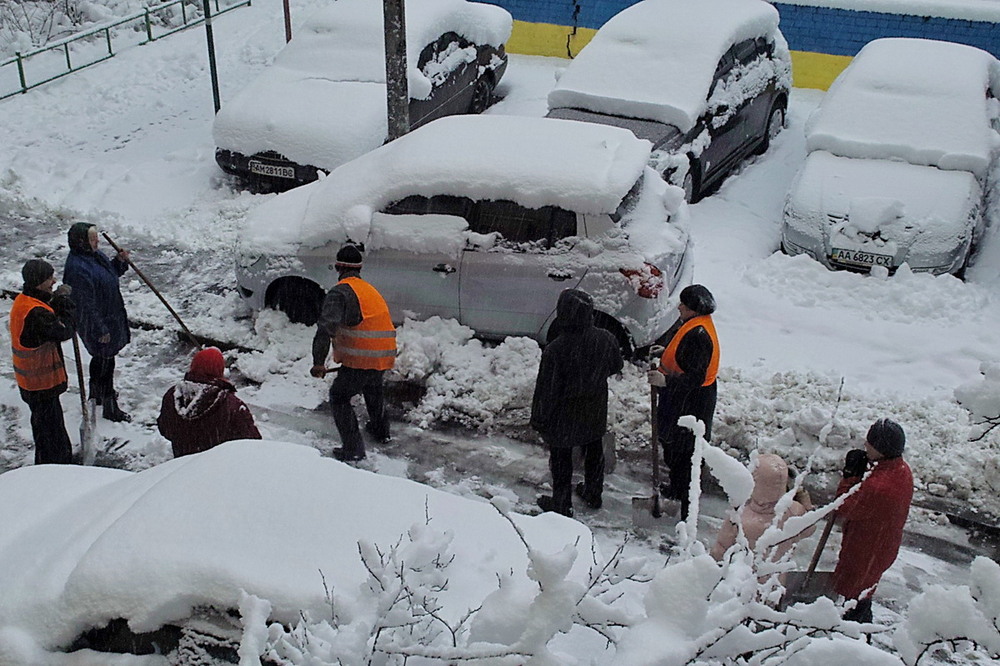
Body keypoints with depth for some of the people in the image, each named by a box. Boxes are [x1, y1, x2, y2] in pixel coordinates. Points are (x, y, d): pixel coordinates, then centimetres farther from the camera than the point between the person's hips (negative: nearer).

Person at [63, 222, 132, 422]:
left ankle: (96, 393, 47)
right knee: (105, 363, 2)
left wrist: (120, 262, -3)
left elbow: (111, 272, 18)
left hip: (110, 317, 10)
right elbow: (87, 305, -27)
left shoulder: (95, 255, -1)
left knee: (100, 358, 26)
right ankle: (110, 408, 14)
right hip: (97, 323, -10)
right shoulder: (77, 269, -30)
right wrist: (100, 330, -23)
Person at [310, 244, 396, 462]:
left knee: (339, 397, 7)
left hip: (360, 360, -8)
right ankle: (380, 430, 52)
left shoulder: (340, 292, -9)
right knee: (374, 389, 33)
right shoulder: (371, 290, 17)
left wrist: (319, 362, -24)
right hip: (384, 357, 8)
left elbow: (327, 326, -23)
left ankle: (353, 448, 1)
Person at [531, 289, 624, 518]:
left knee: (561, 459, 16)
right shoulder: (605, 339, -17)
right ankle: (593, 494, 44)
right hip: (595, 412, 5)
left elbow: (546, 390, -22)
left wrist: (538, 419, -7)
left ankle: (562, 503, 32)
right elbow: (616, 366, 3)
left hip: (564, 415, -4)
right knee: (594, 452, 25)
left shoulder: (555, 349, -32)